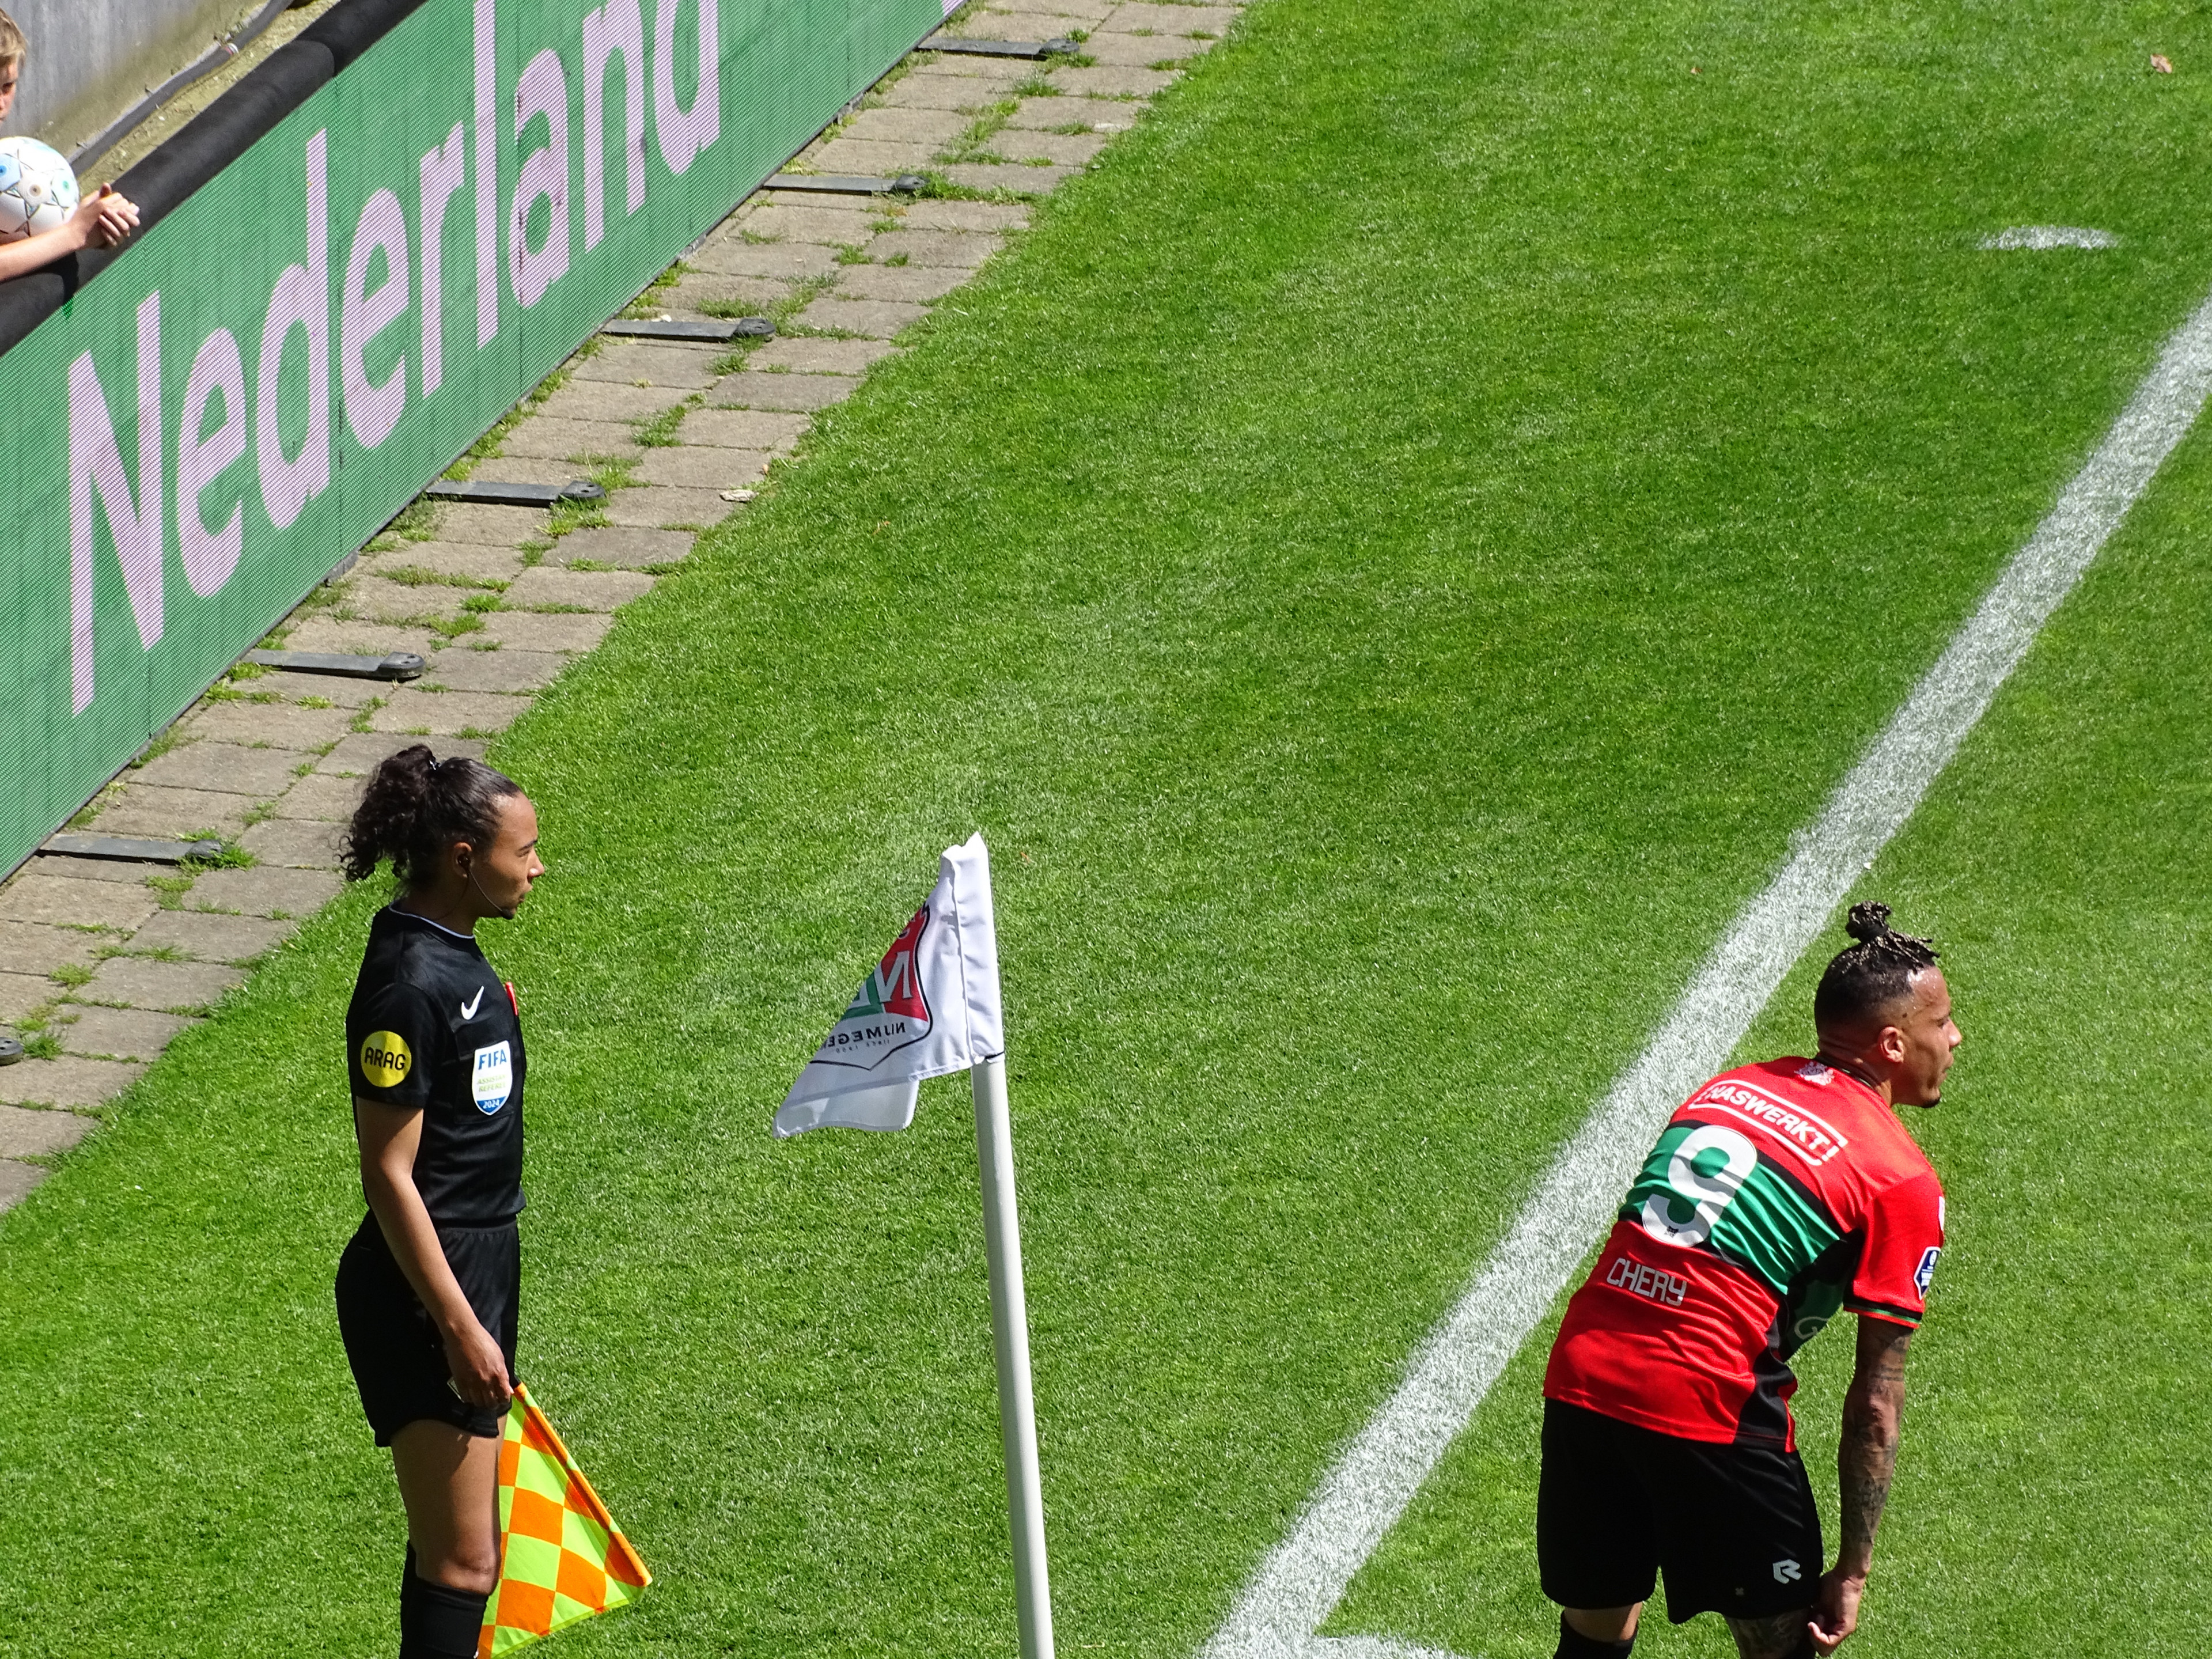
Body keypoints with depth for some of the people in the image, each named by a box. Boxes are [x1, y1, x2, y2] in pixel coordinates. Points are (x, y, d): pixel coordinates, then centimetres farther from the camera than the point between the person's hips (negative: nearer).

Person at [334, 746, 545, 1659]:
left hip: (478, 1266, 10)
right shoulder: (410, 986, -21)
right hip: (428, 1287, -10)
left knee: (457, 1545, 16)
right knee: (461, 1564, -10)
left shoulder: (451, 956, 9)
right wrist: (460, 1328, -22)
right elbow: (389, 1175, -21)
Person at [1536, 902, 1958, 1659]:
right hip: (1710, 1403, -6)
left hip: (1581, 1374, 6)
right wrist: (1853, 1569, 3)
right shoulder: (1901, 1181, 0)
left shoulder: (1727, 1089, 19)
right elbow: (1876, 1403, 0)